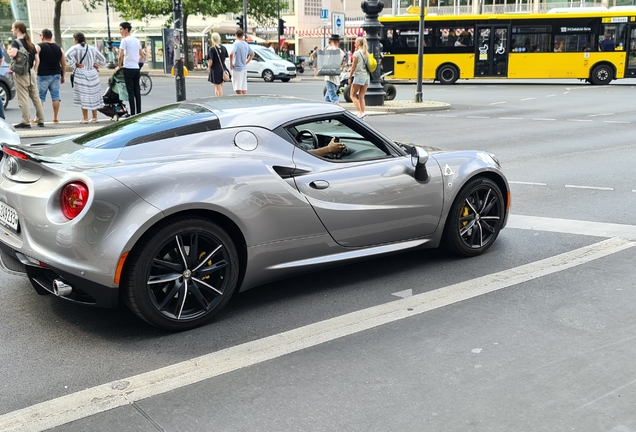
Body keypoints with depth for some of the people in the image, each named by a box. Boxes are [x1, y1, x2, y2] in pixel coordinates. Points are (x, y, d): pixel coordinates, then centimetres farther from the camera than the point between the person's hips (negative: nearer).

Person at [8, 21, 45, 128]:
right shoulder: (30, 43, 13)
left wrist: (9, 51, -5)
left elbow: (13, 54, -27)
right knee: (35, 97, 11)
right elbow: (37, 59, 11)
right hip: (31, 72, 7)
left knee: (23, 98, -5)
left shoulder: (15, 42, -9)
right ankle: (41, 120, 15)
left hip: (20, 73, -7)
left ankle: (26, 122, -5)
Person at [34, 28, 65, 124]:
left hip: (43, 75, -3)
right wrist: (62, 76, 19)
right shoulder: (59, 48, 10)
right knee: (55, 96, 5)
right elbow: (64, 64, 11)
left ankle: (37, 118, 5)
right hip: (56, 75, 4)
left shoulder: (38, 47, -3)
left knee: (40, 97, 3)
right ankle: (55, 118, 7)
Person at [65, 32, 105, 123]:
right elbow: (103, 60, 15)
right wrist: (95, 65, 10)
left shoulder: (75, 48, -6)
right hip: (92, 74, 4)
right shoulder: (92, 48, 9)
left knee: (83, 96, -1)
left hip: (81, 74, -4)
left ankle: (85, 118, 0)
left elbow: (68, 55, -24)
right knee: (94, 95, 10)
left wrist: (75, 63, -14)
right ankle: (94, 117, 15)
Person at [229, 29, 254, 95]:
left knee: (238, 89, -4)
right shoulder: (246, 44, 8)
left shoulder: (236, 44, -13)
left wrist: (231, 63, -16)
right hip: (244, 68, 7)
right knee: (244, 88, 11)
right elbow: (252, 54, 20)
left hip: (237, 68, -7)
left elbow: (231, 54, -29)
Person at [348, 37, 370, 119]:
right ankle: (362, 113, 5)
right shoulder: (366, 53, 12)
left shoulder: (357, 53, -9)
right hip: (367, 76, 7)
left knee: (353, 95, 1)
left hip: (359, 76, -7)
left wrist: (350, 77, -7)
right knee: (361, 97, 10)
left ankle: (360, 112, -12)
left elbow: (354, 67, -11)